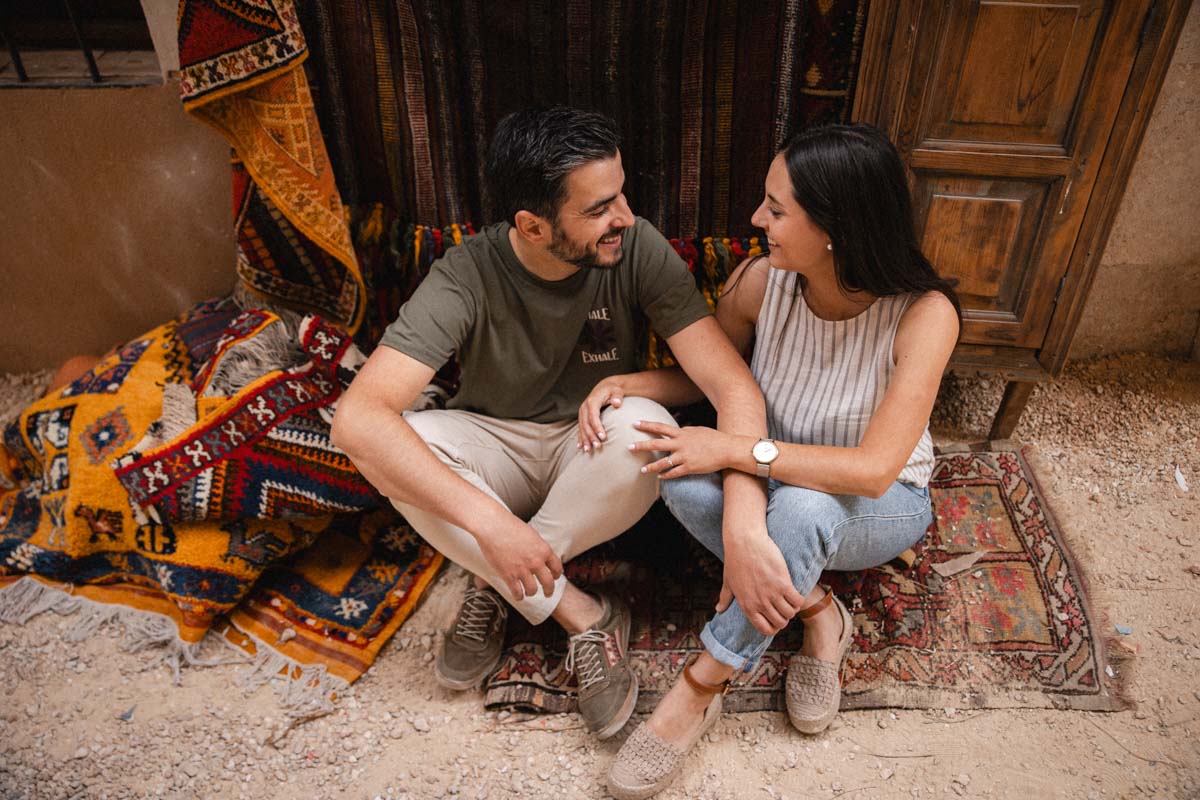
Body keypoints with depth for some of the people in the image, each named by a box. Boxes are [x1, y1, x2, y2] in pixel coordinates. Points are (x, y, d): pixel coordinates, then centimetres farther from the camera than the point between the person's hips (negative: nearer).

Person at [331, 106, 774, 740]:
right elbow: (357, 417, -33)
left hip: (591, 451, 0)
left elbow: (734, 385, -26)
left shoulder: (638, 250, -20)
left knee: (645, 427, -34)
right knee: (387, 445, -29)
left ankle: (499, 587, -13)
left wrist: (748, 531, -42)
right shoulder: (467, 277, -23)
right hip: (496, 450, 1)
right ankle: (583, 617, -19)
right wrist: (489, 520, -42)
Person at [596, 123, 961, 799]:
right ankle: (816, 610, -10)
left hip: (882, 508, -3)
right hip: (776, 485, 4)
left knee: (803, 503, -39)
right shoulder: (762, 280, -15)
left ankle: (700, 689, -20)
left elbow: (872, 469, -31)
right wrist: (628, 383, -18)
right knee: (684, 478, -29)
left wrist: (736, 449, -32)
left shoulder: (924, 312, -26)